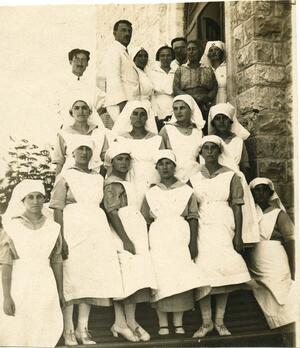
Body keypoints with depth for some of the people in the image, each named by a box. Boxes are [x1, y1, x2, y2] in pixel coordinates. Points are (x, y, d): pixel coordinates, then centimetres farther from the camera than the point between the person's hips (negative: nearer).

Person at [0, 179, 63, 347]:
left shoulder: (53, 228, 3)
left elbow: (57, 261, 8)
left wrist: (60, 291, 10)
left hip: (44, 286, 2)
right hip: (19, 284, -2)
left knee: (44, 333, 3)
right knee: (16, 332, 2)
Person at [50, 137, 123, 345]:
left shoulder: (98, 178, 16)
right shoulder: (65, 177, 2)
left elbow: (103, 206, 15)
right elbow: (57, 210, -4)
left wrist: (106, 236, 7)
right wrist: (61, 239, -14)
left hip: (96, 229, 5)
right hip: (73, 229, -4)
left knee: (91, 276, 2)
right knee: (71, 276, -6)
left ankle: (83, 329, 9)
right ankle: (69, 330, 2)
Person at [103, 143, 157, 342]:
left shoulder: (126, 184, 19)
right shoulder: (113, 185, -9)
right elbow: (112, 214, -17)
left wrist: (142, 239, 19)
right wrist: (126, 240, -22)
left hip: (136, 238, 9)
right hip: (126, 238, -9)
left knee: (126, 281, 7)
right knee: (133, 278, -10)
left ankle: (121, 323, 10)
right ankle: (130, 323, -4)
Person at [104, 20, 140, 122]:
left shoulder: (124, 52, 26)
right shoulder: (114, 50, -4)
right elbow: (113, 78, -16)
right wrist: (122, 103, -25)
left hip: (130, 102, 9)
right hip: (119, 104, -9)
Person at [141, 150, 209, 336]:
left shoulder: (186, 190, 7)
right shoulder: (151, 193, 11)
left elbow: (193, 218, 3)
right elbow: (146, 221, 9)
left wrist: (193, 243, -5)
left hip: (181, 238, 0)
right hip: (159, 239, 1)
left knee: (181, 277, -4)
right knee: (161, 277, -4)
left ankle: (179, 323, 5)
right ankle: (163, 323, 4)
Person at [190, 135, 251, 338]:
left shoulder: (230, 176, 5)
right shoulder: (194, 179, 9)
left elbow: (237, 207, 2)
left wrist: (238, 236, -5)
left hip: (224, 227, -1)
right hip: (202, 228, 1)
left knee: (224, 270, -6)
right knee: (203, 273, -6)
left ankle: (220, 321, 5)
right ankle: (206, 322, 3)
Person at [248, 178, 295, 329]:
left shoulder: (278, 214, -2)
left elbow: (290, 242, -8)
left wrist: (293, 273, -15)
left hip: (277, 271, -4)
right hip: (256, 271, 4)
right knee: (268, 310, 8)